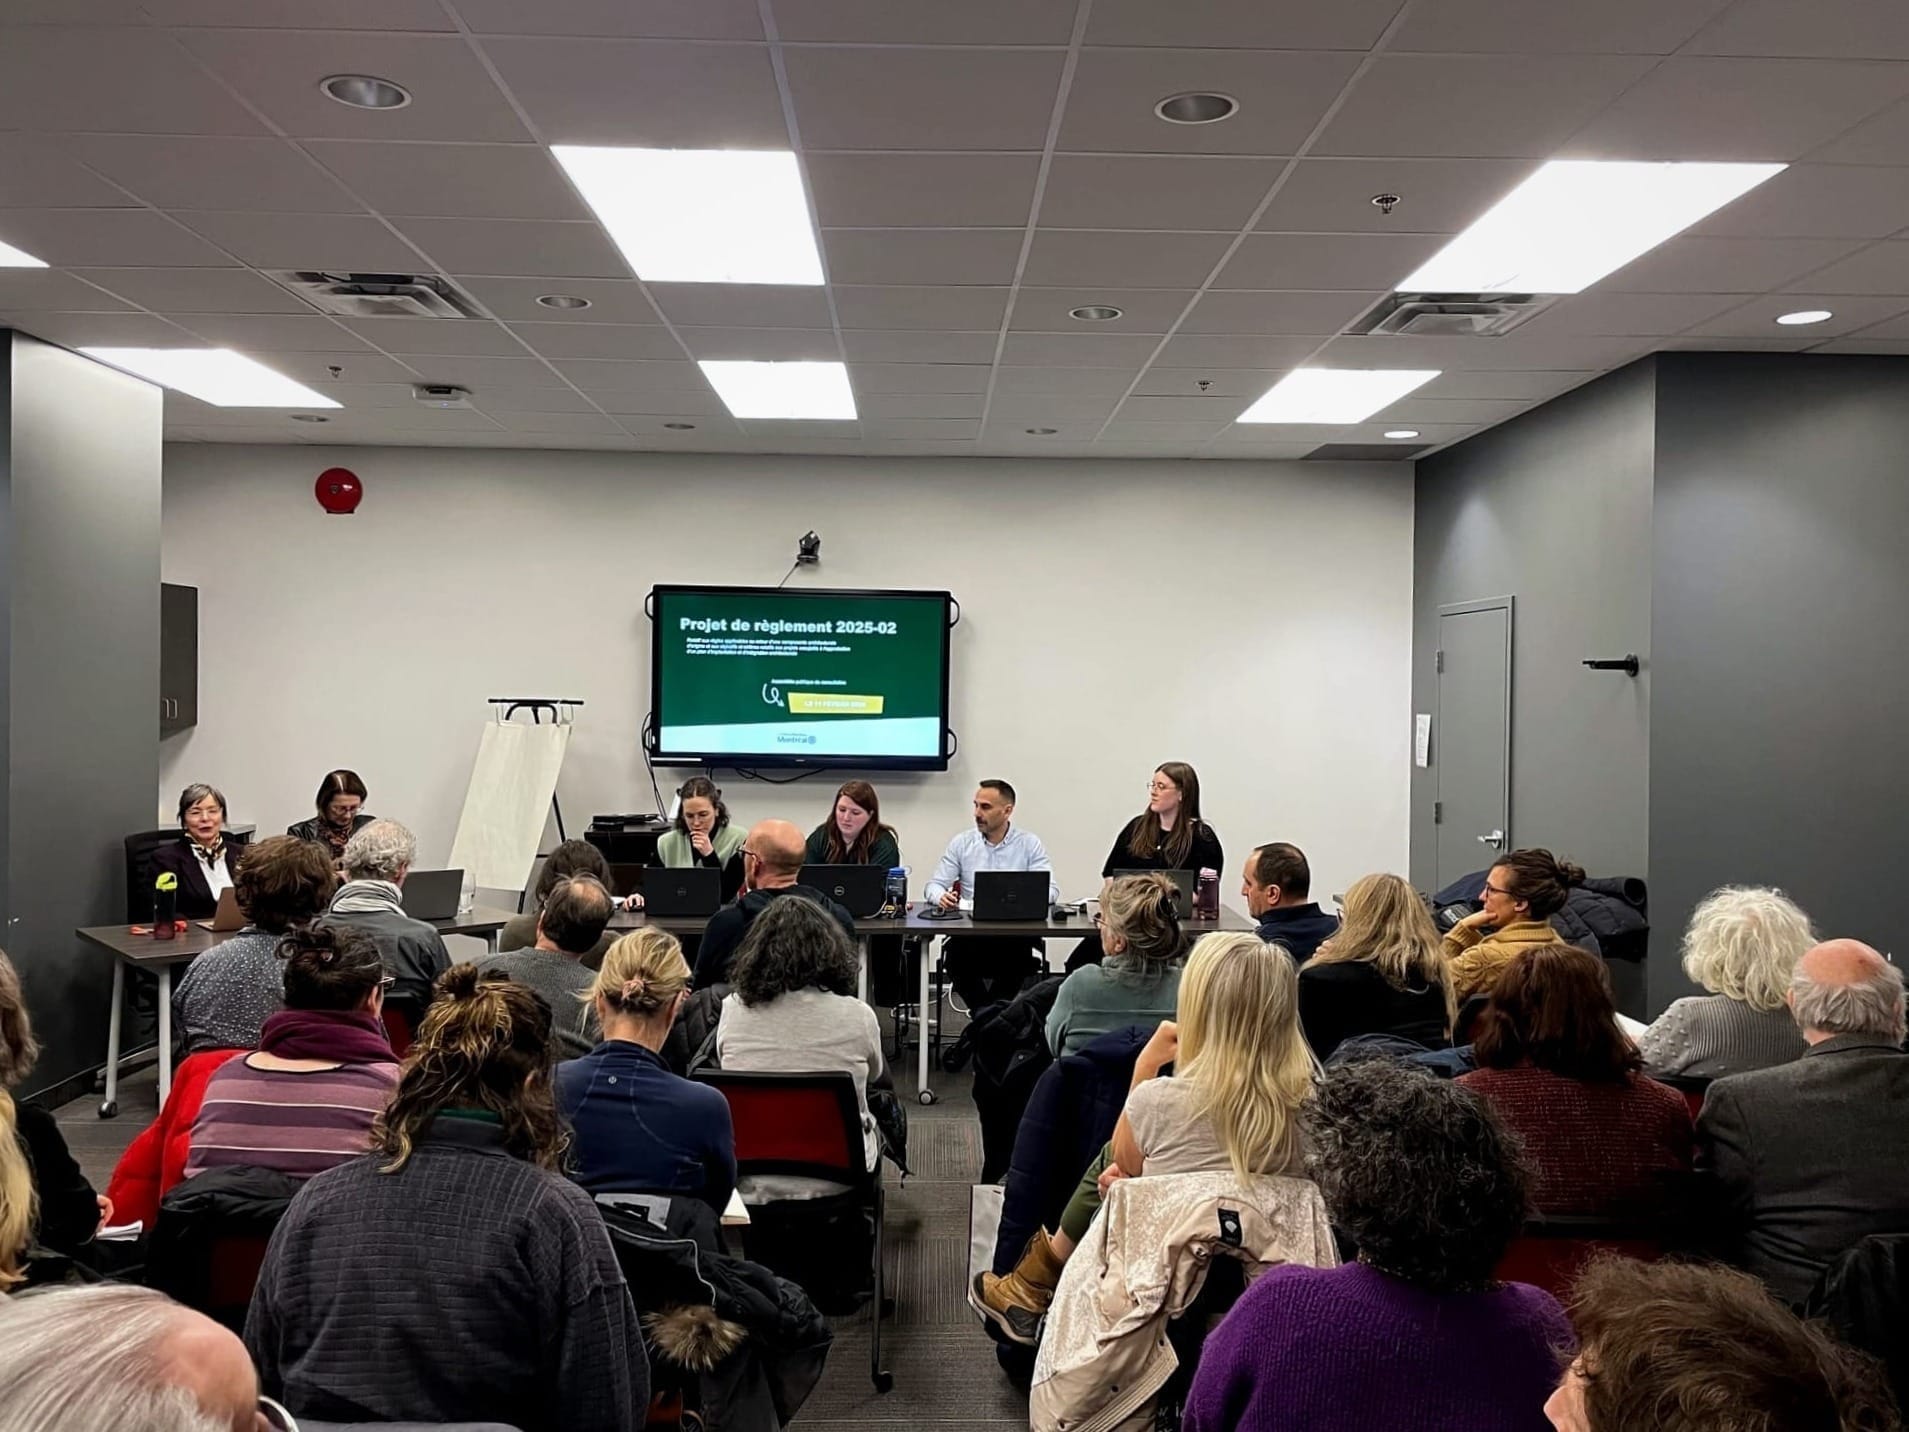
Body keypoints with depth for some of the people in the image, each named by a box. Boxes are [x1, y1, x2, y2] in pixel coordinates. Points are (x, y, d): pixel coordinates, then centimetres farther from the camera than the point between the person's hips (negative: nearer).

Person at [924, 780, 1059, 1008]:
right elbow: (934, 886, 8)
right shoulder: (961, 843, 11)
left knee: (1018, 955, -33)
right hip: (968, 932, 1)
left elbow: (1050, 890, -2)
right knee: (956, 957, -30)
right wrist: (941, 897, -18)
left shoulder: (1030, 844, 6)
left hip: (1014, 934, -1)